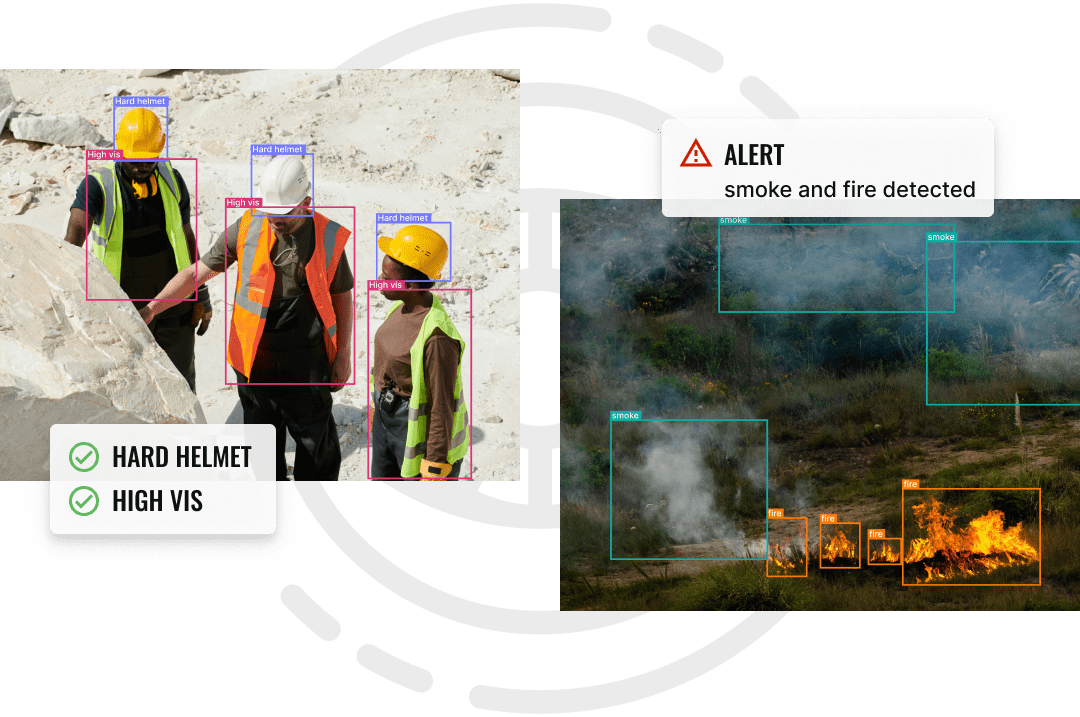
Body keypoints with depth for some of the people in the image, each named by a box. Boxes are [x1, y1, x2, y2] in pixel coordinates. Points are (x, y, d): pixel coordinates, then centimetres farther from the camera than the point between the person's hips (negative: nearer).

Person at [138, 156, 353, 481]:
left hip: (307, 360, -2)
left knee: (314, 437, 9)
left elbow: (342, 296, 1)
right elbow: (198, 272, -6)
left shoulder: (328, 239, -11)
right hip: (255, 356, 2)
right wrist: (151, 308, -16)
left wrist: (344, 355, 3)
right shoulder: (247, 229, -8)